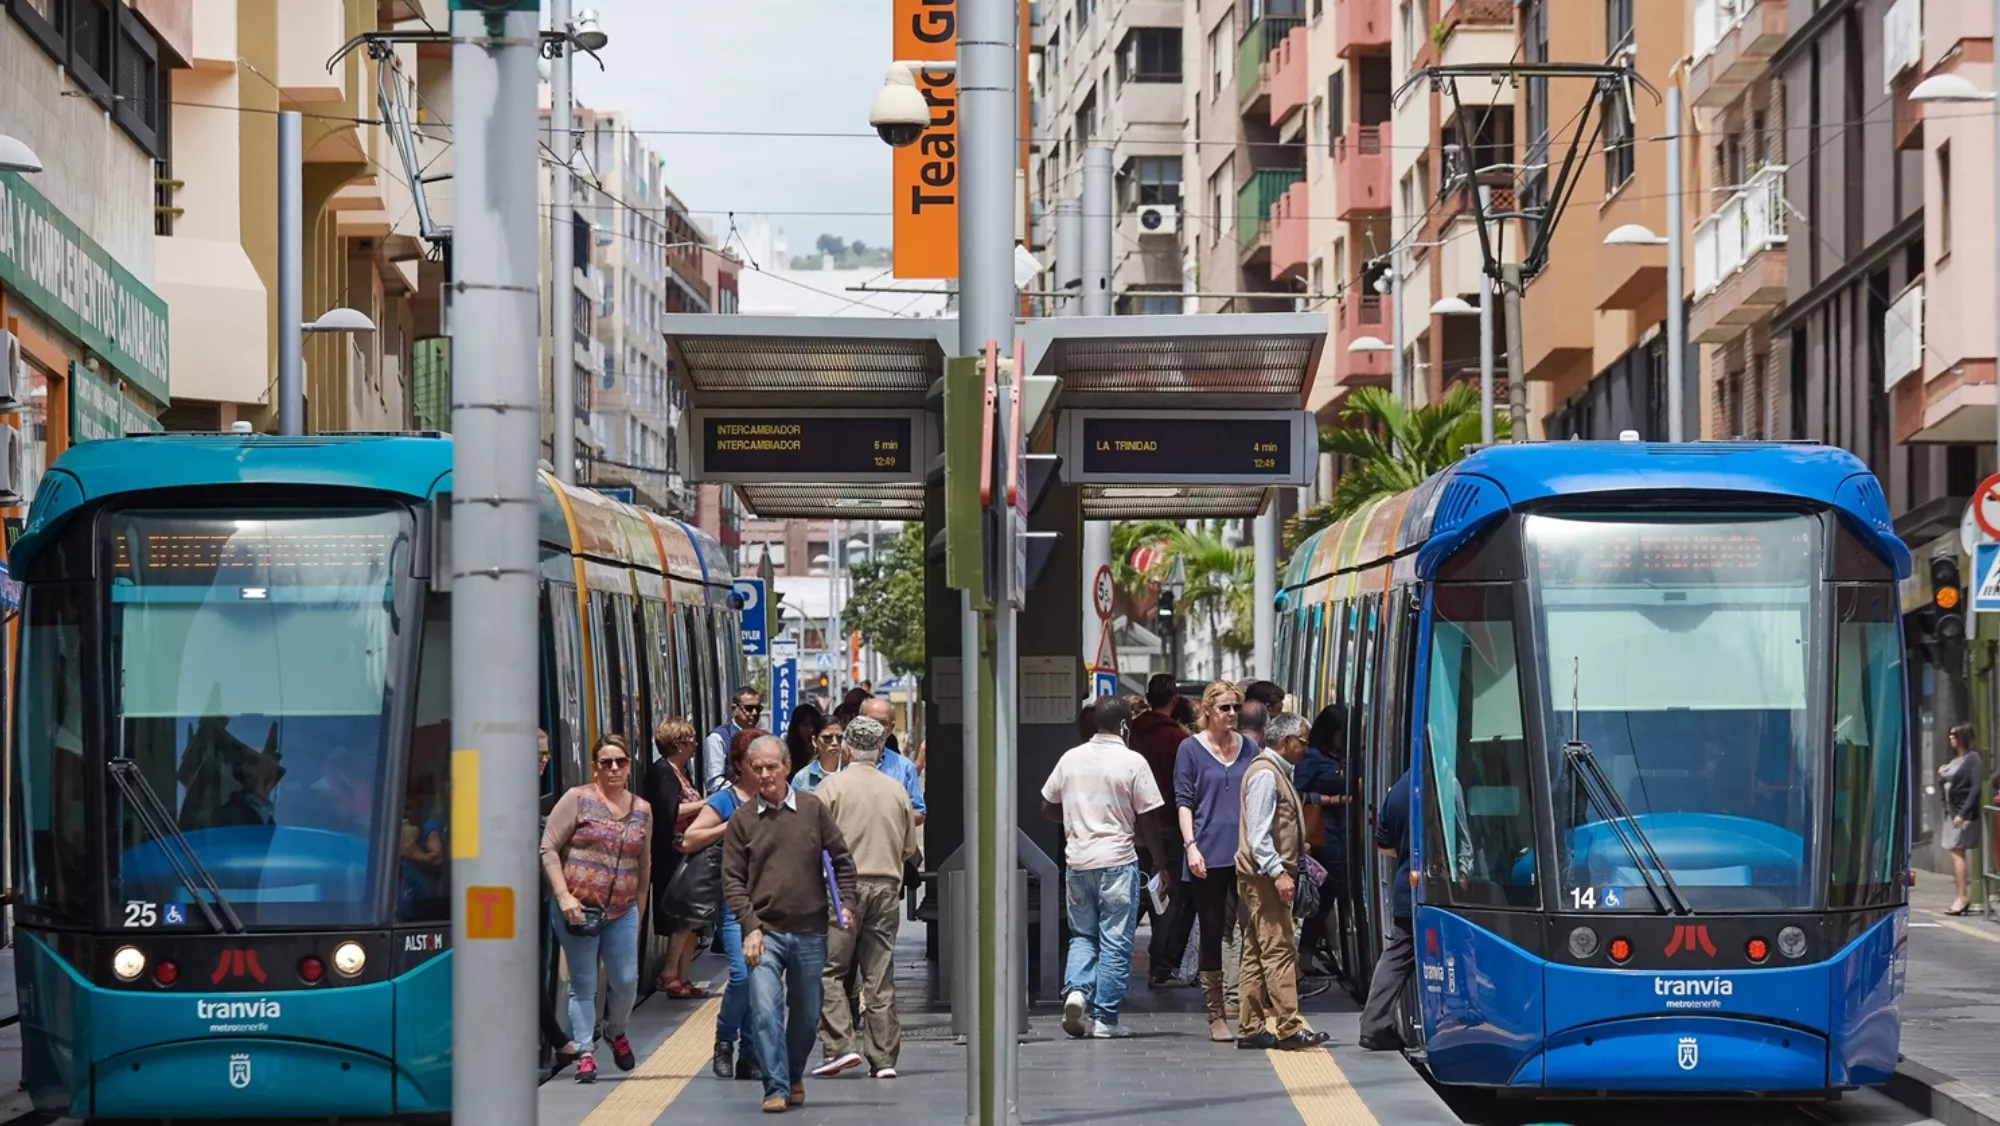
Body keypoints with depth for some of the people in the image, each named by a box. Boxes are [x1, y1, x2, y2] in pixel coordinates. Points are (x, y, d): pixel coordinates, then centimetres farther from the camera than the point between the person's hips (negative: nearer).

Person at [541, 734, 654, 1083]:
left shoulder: (642, 810, 10)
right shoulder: (578, 800, -4)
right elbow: (548, 849, -6)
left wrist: (639, 909, 18)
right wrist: (564, 896, -13)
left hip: (622, 912, 4)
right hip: (577, 910, -4)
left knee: (627, 981, 2)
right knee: (583, 985, 0)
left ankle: (616, 1032, 31)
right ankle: (585, 1054, 8)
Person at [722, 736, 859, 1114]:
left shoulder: (813, 809, 3)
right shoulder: (741, 820, 1)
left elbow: (842, 861, 9)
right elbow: (733, 881, 0)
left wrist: (846, 904, -4)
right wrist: (750, 926, -9)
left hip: (810, 931, 2)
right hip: (764, 931, -2)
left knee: (806, 1014, 13)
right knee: (765, 1010, -15)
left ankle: (794, 1076, 34)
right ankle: (776, 1087, -11)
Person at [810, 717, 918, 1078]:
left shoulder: (832, 786, -3)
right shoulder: (896, 790, 9)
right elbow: (909, 847, 14)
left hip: (844, 885, -4)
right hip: (886, 886, 4)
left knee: (829, 970, 1)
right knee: (880, 975, 6)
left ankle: (841, 1046, -11)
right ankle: (883, 1058, 6)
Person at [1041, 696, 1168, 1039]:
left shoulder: (1071, 758, 5)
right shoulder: (1132, 762, -7)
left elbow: (1048, 808, 12)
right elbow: (1148, 818, -5)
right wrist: (1160, 859, 7)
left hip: (1077, 859, 4)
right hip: (1117, 859, -4)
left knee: (1083, 934, 16)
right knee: (1115, 941, 2)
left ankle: (1077, 990, -8)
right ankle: (1105, 1019, 2)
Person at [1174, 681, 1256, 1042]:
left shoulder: (1249, 747, 11)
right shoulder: (1191, 749, 2)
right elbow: (1183, 802, -1)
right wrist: (1191, 845, -12)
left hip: (1246, 854, 3)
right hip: (1208, 856, -3)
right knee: (1212, 933, 2)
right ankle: (1216, 1014, 6)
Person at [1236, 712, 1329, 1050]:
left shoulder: (1277, 772, 20)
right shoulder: (1265, 774, -13)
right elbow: (1258, 833, -20)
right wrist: (1278, 872, -24)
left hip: (1269, 876, 11)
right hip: (1264, 875, -11)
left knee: (1256, 953, 10)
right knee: (1280, 949, -12)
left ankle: (1251, 1029, 12)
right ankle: (1289, 1029, -14)